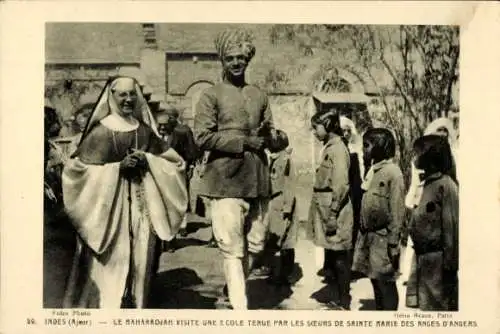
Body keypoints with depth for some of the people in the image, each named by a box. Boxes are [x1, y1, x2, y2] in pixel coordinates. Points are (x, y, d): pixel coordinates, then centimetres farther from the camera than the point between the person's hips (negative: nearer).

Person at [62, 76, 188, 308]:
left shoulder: (145, 131, 9)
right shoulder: (101, 132, -3)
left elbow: (176, 162, 11)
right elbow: (80, 169, -6)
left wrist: (148, 160, -7)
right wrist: (118, 167, -14)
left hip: (142, 209, 4)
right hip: (110, 209, -4)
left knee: (140, 265, 7)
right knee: (111, 266, -4)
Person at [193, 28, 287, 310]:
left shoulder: (260, 96, 16)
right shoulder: (211, 95, 1)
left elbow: (274, 142, 18)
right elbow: (202, 137, -10)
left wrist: (268, 136, -4)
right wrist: (242, 142, -14)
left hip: (258, 181, 5)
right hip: (225, 181, -5)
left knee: (256, 245, 13)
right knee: (233, 249, -5)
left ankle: (234, 287, 35)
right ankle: (239, 305, 2)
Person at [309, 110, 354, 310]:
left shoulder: (337, 148, -13)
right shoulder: (329, 147, 15)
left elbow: (341, 185, -21)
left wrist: (332, 214, -21)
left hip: (335, 213, -9)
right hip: (328, 212, 9)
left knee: (339, 259, -2)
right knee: (333, 259, 15)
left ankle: (344, 304, 7)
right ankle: (342, 300, 25)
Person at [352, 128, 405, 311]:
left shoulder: (392, 172, -14)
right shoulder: (372, 170, 9)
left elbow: (397, 212, -16)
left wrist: (393, 245, -17)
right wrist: (363, 233, 12)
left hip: (382, 238, -8)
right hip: (367, 236, 8)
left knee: (386, 284, 2)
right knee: (375, 282, 16)